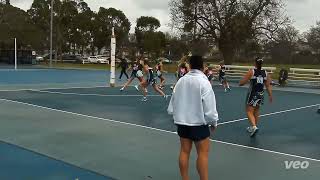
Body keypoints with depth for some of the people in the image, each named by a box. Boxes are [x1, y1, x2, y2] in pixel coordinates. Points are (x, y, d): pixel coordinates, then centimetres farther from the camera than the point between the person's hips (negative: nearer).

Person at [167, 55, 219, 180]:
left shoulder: (181, 81, 2)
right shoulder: (203, 82, -14)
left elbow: (172, 103, 8)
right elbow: (209, 107, -14)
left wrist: (176, 115, 23)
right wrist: (214, 122, 1)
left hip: (182, 121, 6)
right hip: (199, 123, -5)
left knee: (184, 151, 11)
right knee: (203, 153, 1)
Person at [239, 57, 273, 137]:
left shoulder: (251, 72, -11)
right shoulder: (265, 73, 1)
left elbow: (241, 83, -11)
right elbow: (268, 86, 4)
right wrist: (270, 95, 12)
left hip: (252, 94, -5)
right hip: (261, 94, 5)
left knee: (249, 111, 0)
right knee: (256, 111, 19)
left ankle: (254, 127, -19)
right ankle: (253, 127, 31)